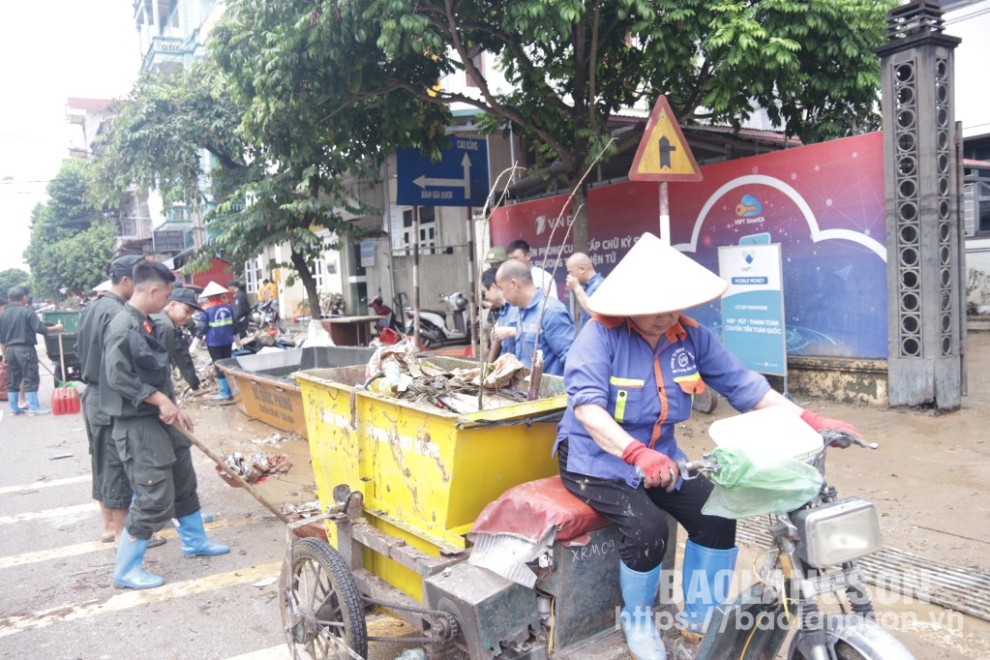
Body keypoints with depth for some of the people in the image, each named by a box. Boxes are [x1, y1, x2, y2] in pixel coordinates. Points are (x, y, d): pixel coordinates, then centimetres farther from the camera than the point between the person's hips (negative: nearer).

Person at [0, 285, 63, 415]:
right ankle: (33, 408, -2)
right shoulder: (27, 311, -9)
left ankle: (14, 408, 17)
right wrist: (56, 328, 0)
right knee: (30, 379, -2)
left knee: (12, 381, 12)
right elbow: (41, 330, -14)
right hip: (25, 349, -6)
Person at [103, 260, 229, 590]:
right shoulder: (123, 326, -19)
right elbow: (118, 377, -24)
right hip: (137, 424, -10)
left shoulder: (144, 323, 11)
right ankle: (126, 570, 9)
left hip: (159, 419, 10)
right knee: (155, 497, -6)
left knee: (184, 481, 20)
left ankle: (194, 540, 38)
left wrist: (172, 407, 11)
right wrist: (161, 400, -21)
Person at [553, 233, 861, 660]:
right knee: (647, 527, -26)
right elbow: (586, 404, -31)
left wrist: (810, 421, -15)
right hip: (597, 458, -5)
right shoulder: (601, 334, -20)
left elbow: (741, 383, -4)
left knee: (716, 516, -12)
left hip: (659, 456, 6)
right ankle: (637, 620, 6)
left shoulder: (690, 336, -3)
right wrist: (636, 453, -47)